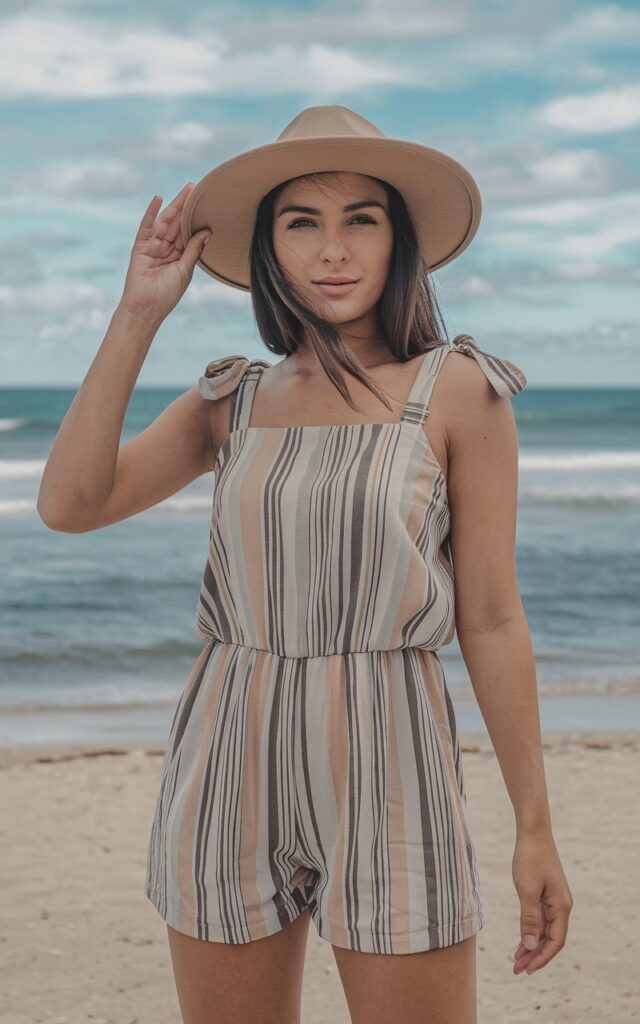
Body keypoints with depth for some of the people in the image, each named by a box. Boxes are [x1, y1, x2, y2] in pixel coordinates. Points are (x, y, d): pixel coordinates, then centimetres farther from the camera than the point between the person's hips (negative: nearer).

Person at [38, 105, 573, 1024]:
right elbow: (69, 504, -4)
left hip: (387, 776, -3)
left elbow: (491, 621, -3)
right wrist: (138, 315, -4)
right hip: (228, 774, 4)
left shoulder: (456, 389, -3)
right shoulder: (233, 400, 8)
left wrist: (535, 827, -3)